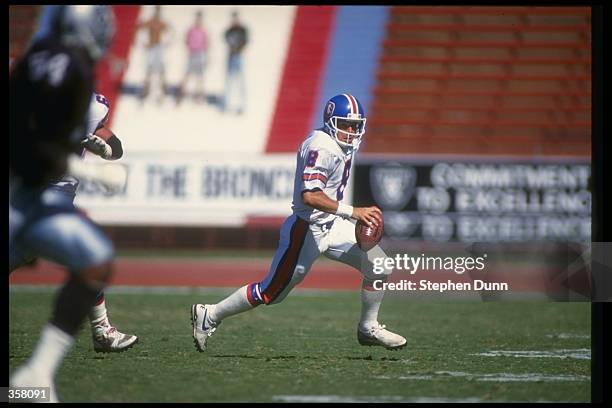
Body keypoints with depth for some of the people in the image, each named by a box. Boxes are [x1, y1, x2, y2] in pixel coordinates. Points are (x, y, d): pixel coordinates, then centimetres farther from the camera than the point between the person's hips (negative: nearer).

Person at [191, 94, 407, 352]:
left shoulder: (346, 145, 7)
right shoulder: (322, 148, -23)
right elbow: (310, 196, -34)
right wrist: (353, 212, -36)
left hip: (331, 225, 9)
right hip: (307, 230, -9)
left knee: (379, 267, 0)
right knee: (271, 292, 1)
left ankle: (368, 329, 18)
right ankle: (210, 316, 17)